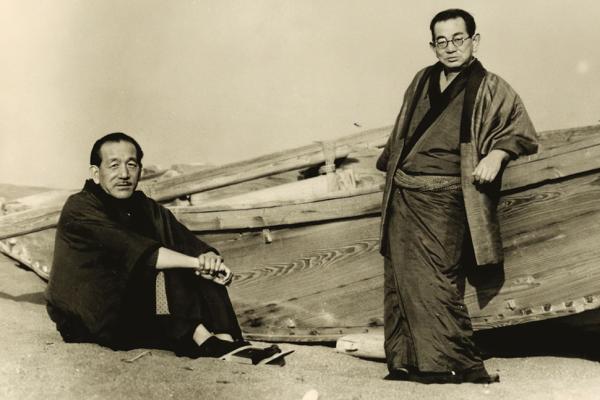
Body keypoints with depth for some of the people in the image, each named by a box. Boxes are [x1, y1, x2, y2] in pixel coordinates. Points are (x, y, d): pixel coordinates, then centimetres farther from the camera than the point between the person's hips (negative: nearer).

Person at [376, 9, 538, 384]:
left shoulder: (490, 88, -2)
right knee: (401, 277, 8)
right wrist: (390, 164, 25)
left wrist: (497, 153, -22)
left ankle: (461, 363, 3)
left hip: (442, 199, -6)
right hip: (402, 195, 6)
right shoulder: (423, 80, 14)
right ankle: (407, 360, 18)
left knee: (436, 282, -9)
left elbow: (522, 130, -5)